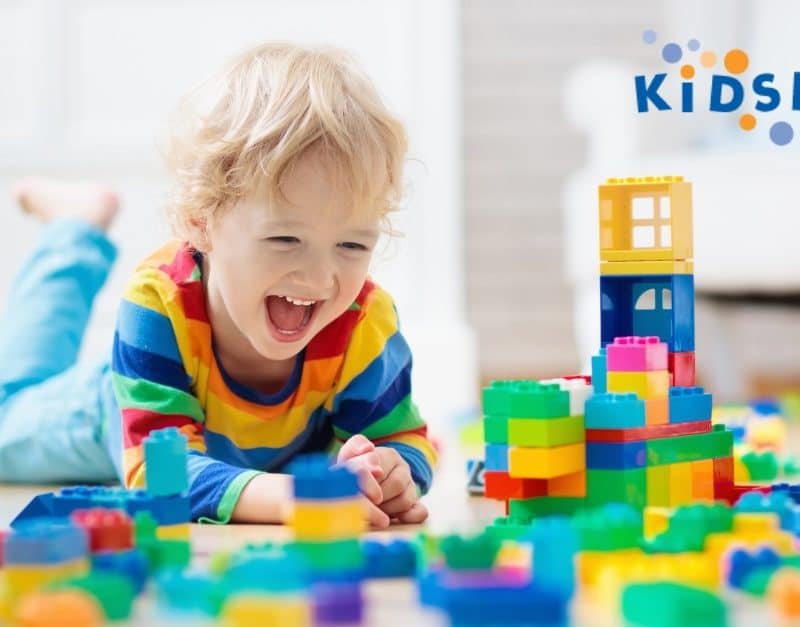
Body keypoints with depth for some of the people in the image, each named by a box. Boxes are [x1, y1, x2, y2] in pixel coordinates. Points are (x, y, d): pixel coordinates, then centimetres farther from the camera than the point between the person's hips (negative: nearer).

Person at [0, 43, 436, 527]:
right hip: (115, 429, -2)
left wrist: (390, 470, -56)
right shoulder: (161, 304, -47)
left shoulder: (367, 325, -40)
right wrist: (280, 494, -71)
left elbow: (404, 439, -29)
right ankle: (79, 233, 41)